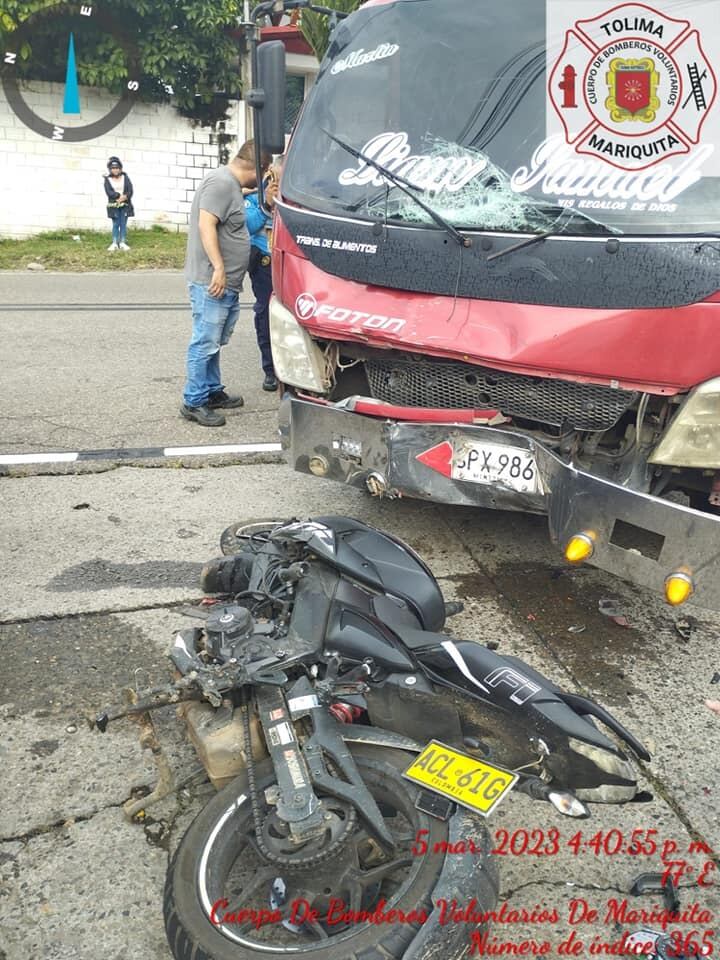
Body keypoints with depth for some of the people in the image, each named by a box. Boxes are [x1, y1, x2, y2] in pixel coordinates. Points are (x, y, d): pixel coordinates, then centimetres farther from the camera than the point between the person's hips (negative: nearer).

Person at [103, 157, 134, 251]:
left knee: (123, 224, 3)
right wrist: (119, 196, -23)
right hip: (114, 205, -1)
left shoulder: (125, 177, 4)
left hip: (125, 204, 1)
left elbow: (130, 190, -5)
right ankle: (114, 243, 5)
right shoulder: (107, 179, -1)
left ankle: (122, 243, 9)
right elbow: (109, 192, -14)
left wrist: (125, 197, -21)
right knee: (115, 224, 1)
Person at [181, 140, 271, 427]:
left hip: (226, 283, 10)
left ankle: (213, 392, 26)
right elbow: (206, 225, -21)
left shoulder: (231, 184, 19)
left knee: (214, 343, 16)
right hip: (212, 281, -10)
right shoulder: (222, 182, -13)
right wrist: (219, 268, -24)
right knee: (205, 343, -6)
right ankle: (194, 403, 0)